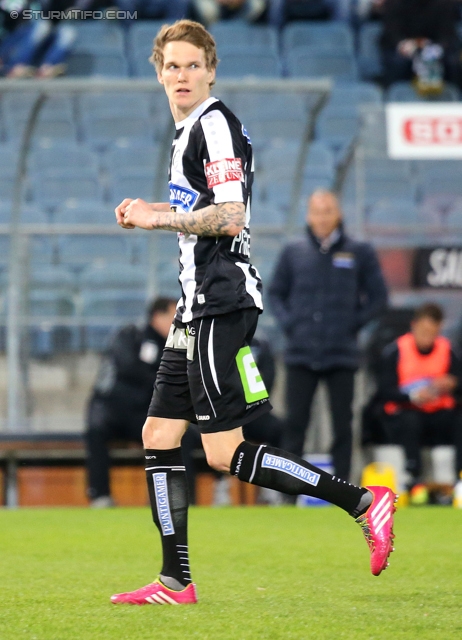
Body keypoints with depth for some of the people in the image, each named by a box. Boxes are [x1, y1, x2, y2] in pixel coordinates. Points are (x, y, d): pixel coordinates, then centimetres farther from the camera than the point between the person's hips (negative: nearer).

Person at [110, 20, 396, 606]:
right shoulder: (188, 132, 19)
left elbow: (230, 217, -21)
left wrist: (160, 217, -14)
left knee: (226, 454, -12)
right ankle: (175, 581, 10)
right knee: (159, 438, 8)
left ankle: (361, 501, -11)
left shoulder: (215, 124, -11)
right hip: (199, 305, 10)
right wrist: (155, 213, 19)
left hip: (221, 303, -10)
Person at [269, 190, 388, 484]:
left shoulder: (360, 253, 4)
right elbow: (276, 293, 16)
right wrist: (288, 322, 2)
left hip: (342, 356, -1)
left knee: (342, 423, 2)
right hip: (301, 354, 1)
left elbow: (378, 298, 7)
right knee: (295, 421, 0)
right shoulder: (293, 252, 7)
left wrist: (354, 323, -2)